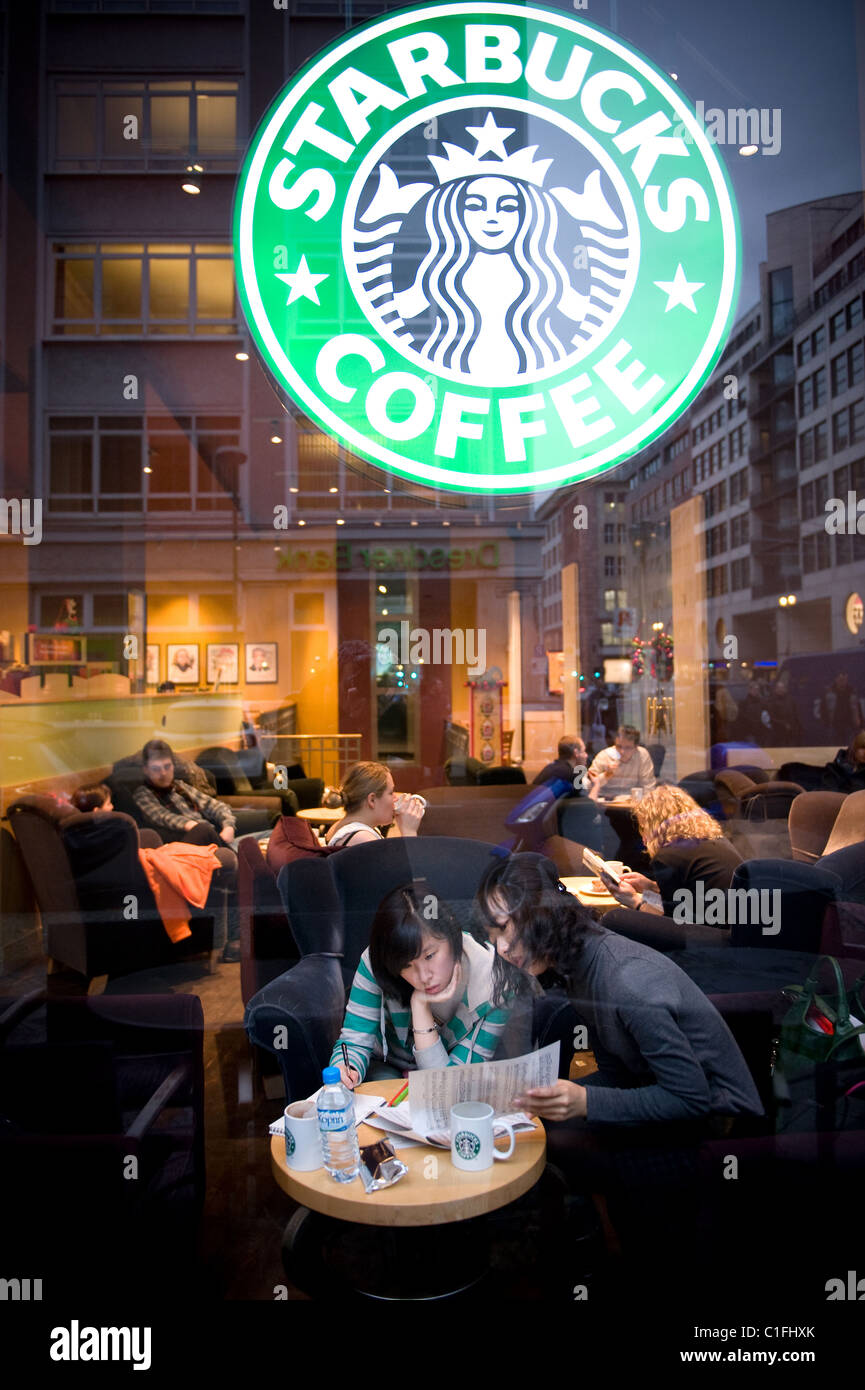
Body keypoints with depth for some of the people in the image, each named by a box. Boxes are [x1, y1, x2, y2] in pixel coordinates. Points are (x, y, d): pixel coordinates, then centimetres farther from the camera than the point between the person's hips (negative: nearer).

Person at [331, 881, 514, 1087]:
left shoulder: (493, 990, -27)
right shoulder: (375, 964, -22)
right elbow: (355, 1040, -14)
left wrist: (420, 1005, -34)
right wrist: (343, 1071, -38)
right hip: (387, 1068, 1)